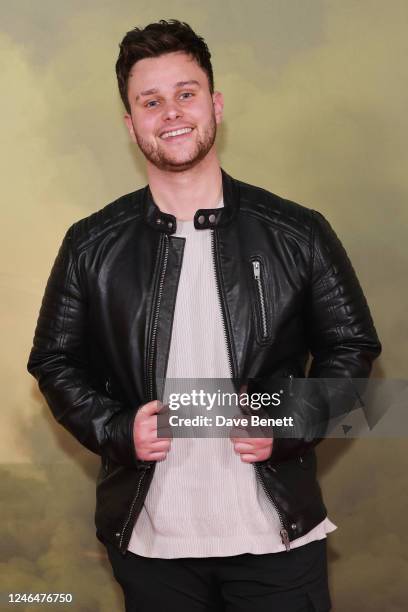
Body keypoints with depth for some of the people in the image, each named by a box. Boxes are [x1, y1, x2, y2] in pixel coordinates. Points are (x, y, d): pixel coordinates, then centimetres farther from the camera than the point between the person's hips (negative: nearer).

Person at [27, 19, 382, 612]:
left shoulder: (299, 234, -3)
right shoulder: (91, 246, 0)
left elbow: (352, 346, 5)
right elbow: (56, 361, 8)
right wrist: (116, 429, -9)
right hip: (149, 541, 1)